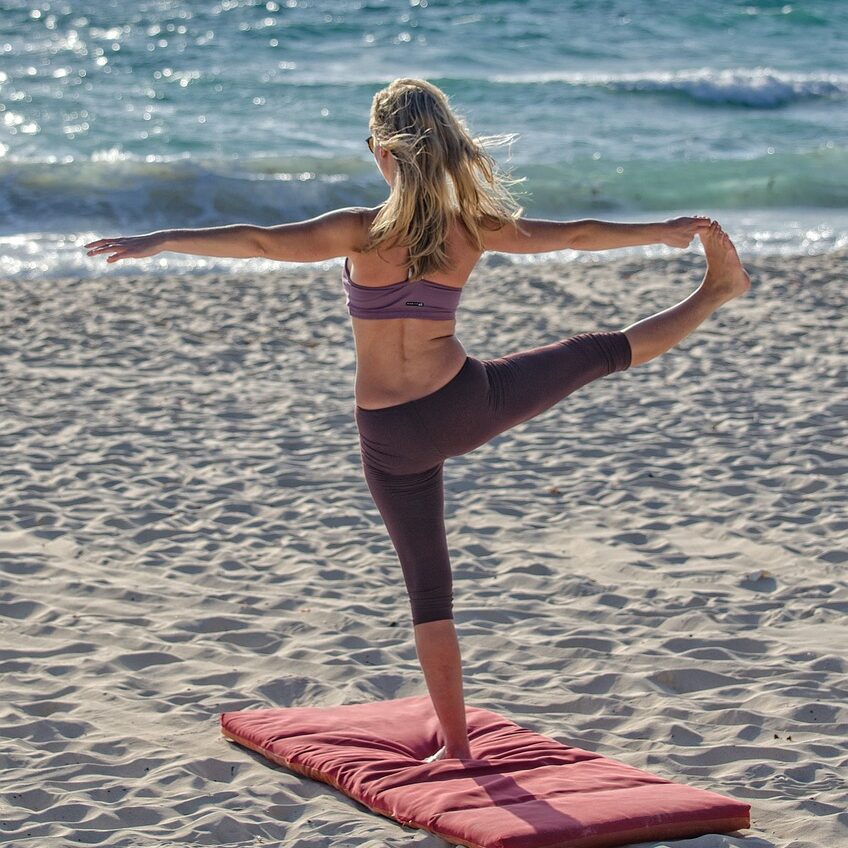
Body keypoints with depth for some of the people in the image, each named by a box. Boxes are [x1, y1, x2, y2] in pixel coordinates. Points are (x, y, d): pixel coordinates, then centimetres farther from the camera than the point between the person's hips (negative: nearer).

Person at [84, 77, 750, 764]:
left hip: (393, 437, -2)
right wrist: (665, 230, 22)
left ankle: (456, 743, 15)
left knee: (428, 586, 9)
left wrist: (161, 241, -22)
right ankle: (716, 293, 41)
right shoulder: (474, 228, -5)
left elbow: (261, 242, -24)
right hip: (469, 402, 2)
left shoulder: (364, 232, -16)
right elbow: (576, 234, 8)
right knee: (606, 352, 22)